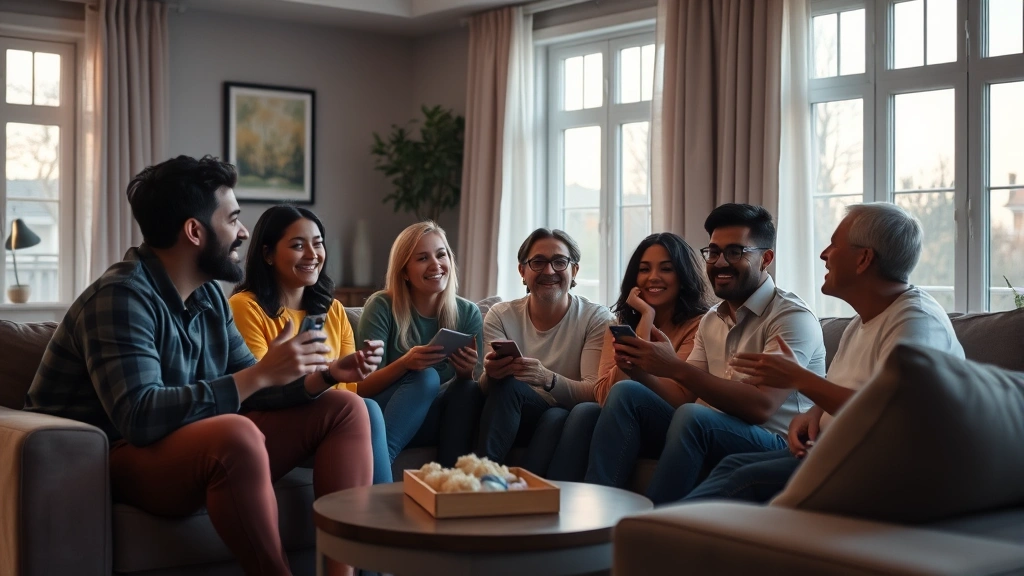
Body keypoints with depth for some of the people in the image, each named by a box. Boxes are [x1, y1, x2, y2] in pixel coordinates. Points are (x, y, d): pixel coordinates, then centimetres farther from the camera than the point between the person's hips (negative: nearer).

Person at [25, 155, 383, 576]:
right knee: (237, 434, -39)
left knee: (343, 409, 2)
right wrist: (262, 374, -29)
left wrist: (325, 374, -6)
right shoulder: (121, 296, -19)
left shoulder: (207, 295, 8)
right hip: (125, 457, -9)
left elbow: (245, 390, 11)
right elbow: (139, 417, -31)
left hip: (204, 446, 9)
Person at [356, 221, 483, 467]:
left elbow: (472, 384, 1)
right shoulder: (382, 307, -8)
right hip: (383, 419, -3)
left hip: (439, 421, 3)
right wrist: (404, 364, -31)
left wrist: (466, 373, -23)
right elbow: (364, 388, -12)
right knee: (426, 377, -31)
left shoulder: (468, 313, 1)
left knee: (470, 389, -27)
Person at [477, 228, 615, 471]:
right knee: (505, 384, -29)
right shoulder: (500, 316, 1)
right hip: (511, 420, 2)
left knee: (556, 418, -35)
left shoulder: (596, 318, -5)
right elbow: (486, 388, -8)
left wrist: (547, 379, -36)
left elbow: (594, 393, -15)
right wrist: (491, 375, -34)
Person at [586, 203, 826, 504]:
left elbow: (761, 406, -22)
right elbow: (681, 396, 11)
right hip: (707, 434, 7)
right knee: (625, 393, -9)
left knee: (693, 416, -33)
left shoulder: (793, 318, -8)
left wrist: (676, 368, -25)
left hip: (774, 444, -7)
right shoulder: (711, 320, 17)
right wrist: (640, 365, -9)